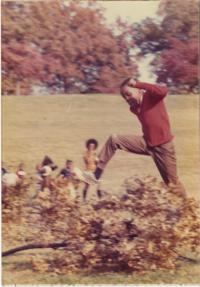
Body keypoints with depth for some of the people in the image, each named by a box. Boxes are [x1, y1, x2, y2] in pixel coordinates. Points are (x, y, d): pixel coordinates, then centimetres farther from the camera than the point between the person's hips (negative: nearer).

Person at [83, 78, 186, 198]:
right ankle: (97, 174, -2)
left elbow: (163, 91, -34)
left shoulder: (151, 96, -12)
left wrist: (138, 84, -30)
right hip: (147, 143, 6)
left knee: (172, 183, -1)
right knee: (114, 139, -5)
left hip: (163, 145, -6)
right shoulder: (134, 108, 8)